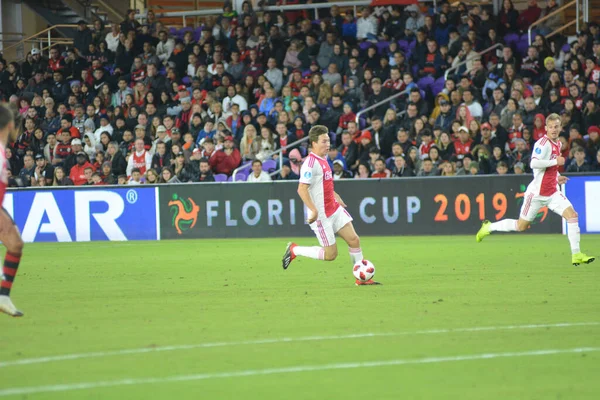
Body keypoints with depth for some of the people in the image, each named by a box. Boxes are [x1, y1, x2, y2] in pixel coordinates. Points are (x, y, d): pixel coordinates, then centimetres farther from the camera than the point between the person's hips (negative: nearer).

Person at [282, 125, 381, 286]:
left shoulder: (322, 160, 11)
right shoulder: (311, 163, -19)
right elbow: (302, 189, -25)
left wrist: (335, 196, 21)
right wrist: (314, 210, -30)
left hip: (335, 210, 9)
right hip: (321, 216, -9)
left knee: (354, 240, 2)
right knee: (330, 254, -4)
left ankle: (362, 278, 11)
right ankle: (294, 250, 13)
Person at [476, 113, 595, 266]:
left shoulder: (558, 144, 12)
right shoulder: (543, 143, -17)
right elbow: (534, 163, -32)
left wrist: (557, 177, 14)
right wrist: (556, 162, -24)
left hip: (552, 192, 7)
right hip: (537, 193, -7)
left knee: (572, 215, -12)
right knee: (521, 226, 5)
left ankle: (576, 255, -11)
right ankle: (489, 227, 28)